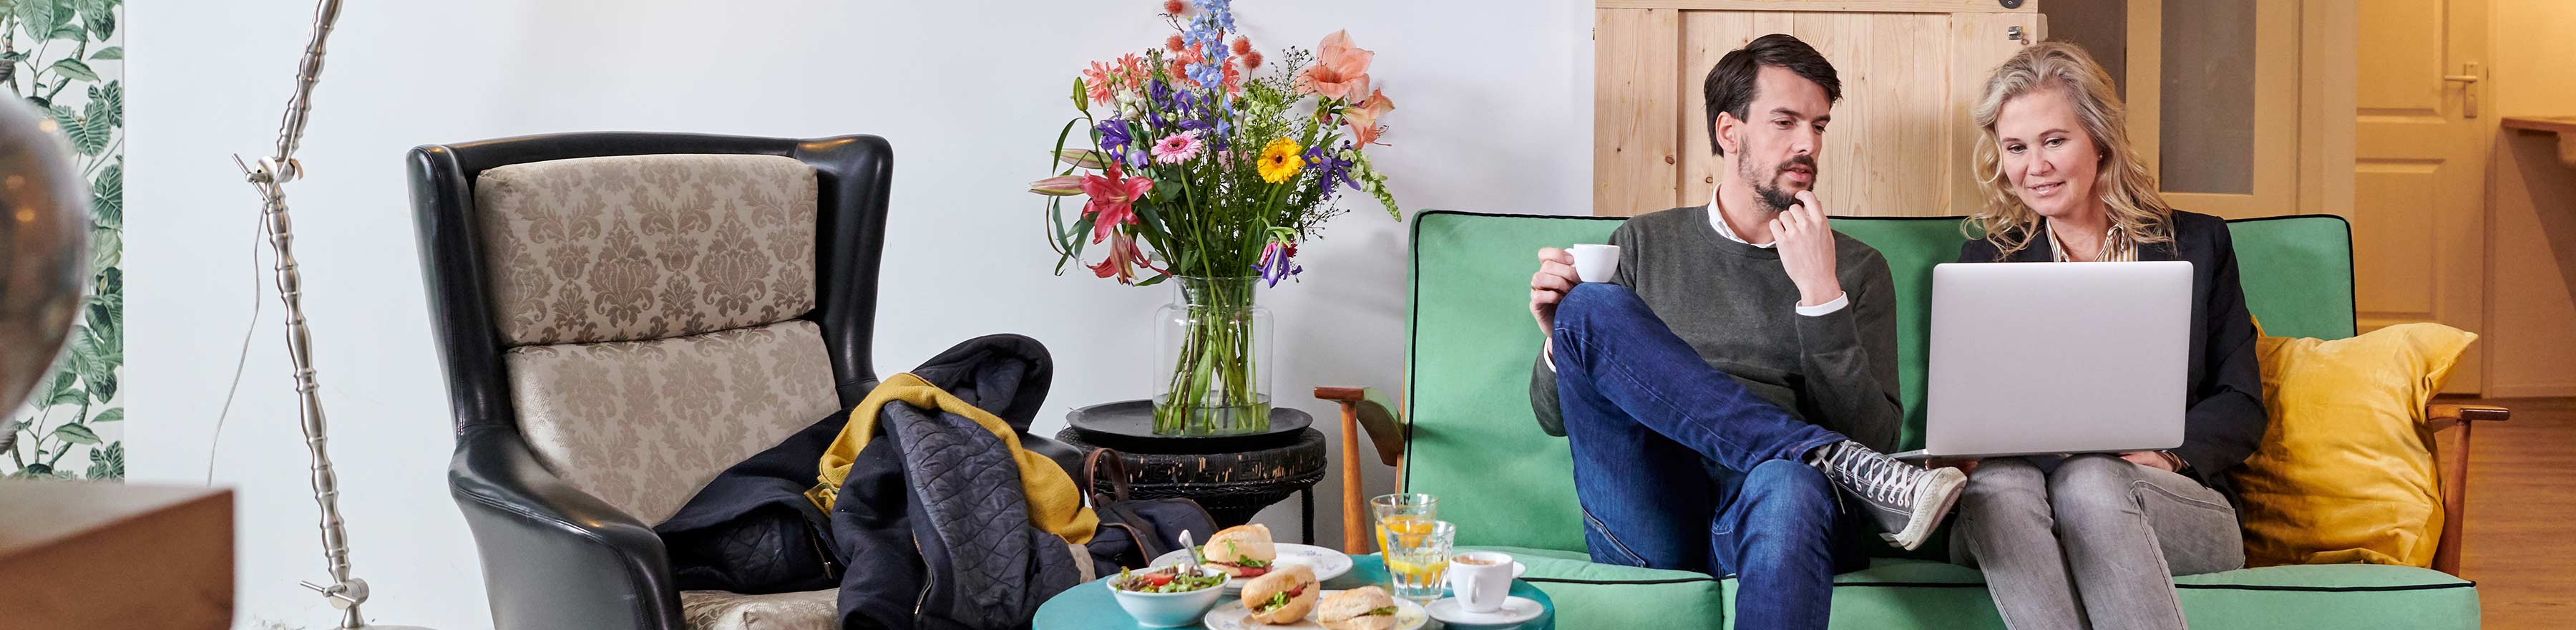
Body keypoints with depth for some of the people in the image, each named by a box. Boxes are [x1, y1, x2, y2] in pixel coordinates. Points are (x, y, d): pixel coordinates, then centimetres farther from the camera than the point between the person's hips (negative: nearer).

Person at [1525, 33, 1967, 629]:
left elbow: (1874, 435, 4)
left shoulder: (1856, 268, 17)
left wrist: (1820, 295, -7)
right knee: (1592, 306, -22)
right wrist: (1563, 337, -5)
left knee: (1789, 486, -40)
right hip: (1647, 522, 2)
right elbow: (1557, 415, 18)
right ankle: (1839, 464, -25)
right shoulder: (1644, 245, 20)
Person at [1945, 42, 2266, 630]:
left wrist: (2164, 452, -13)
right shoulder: (1984, 261, 19)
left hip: (2181, 505, -1)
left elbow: (2240, 405, 9)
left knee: (2090, 480, -36)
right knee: (1998, 483, -35)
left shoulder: (2197, 244, 15)